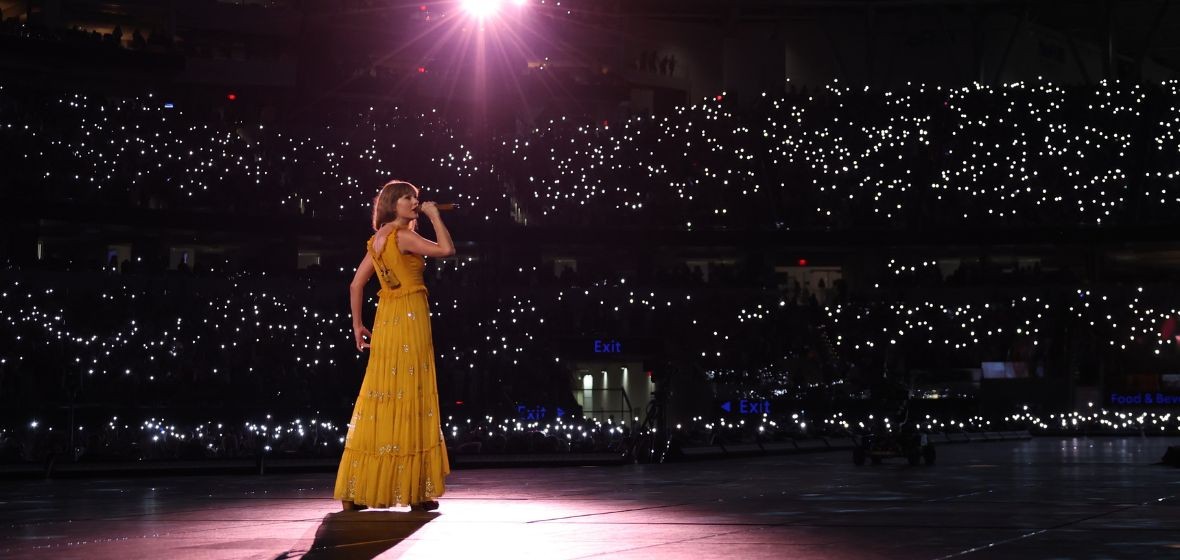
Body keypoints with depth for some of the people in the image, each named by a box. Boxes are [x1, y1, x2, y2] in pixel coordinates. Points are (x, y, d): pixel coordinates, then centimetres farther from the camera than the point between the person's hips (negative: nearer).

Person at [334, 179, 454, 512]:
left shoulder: (379, 240, 15)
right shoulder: (403, 236, -9)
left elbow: (356, 285, 15)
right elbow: (447, 249, -15)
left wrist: (357, 325, 18)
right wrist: (434, 216, -3)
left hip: (386, 322, 8)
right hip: (409, 319, -8)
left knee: (379, 402, 9)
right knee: (410, 402, -4)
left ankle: (356, 491, 10)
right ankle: (414, 491, -1)